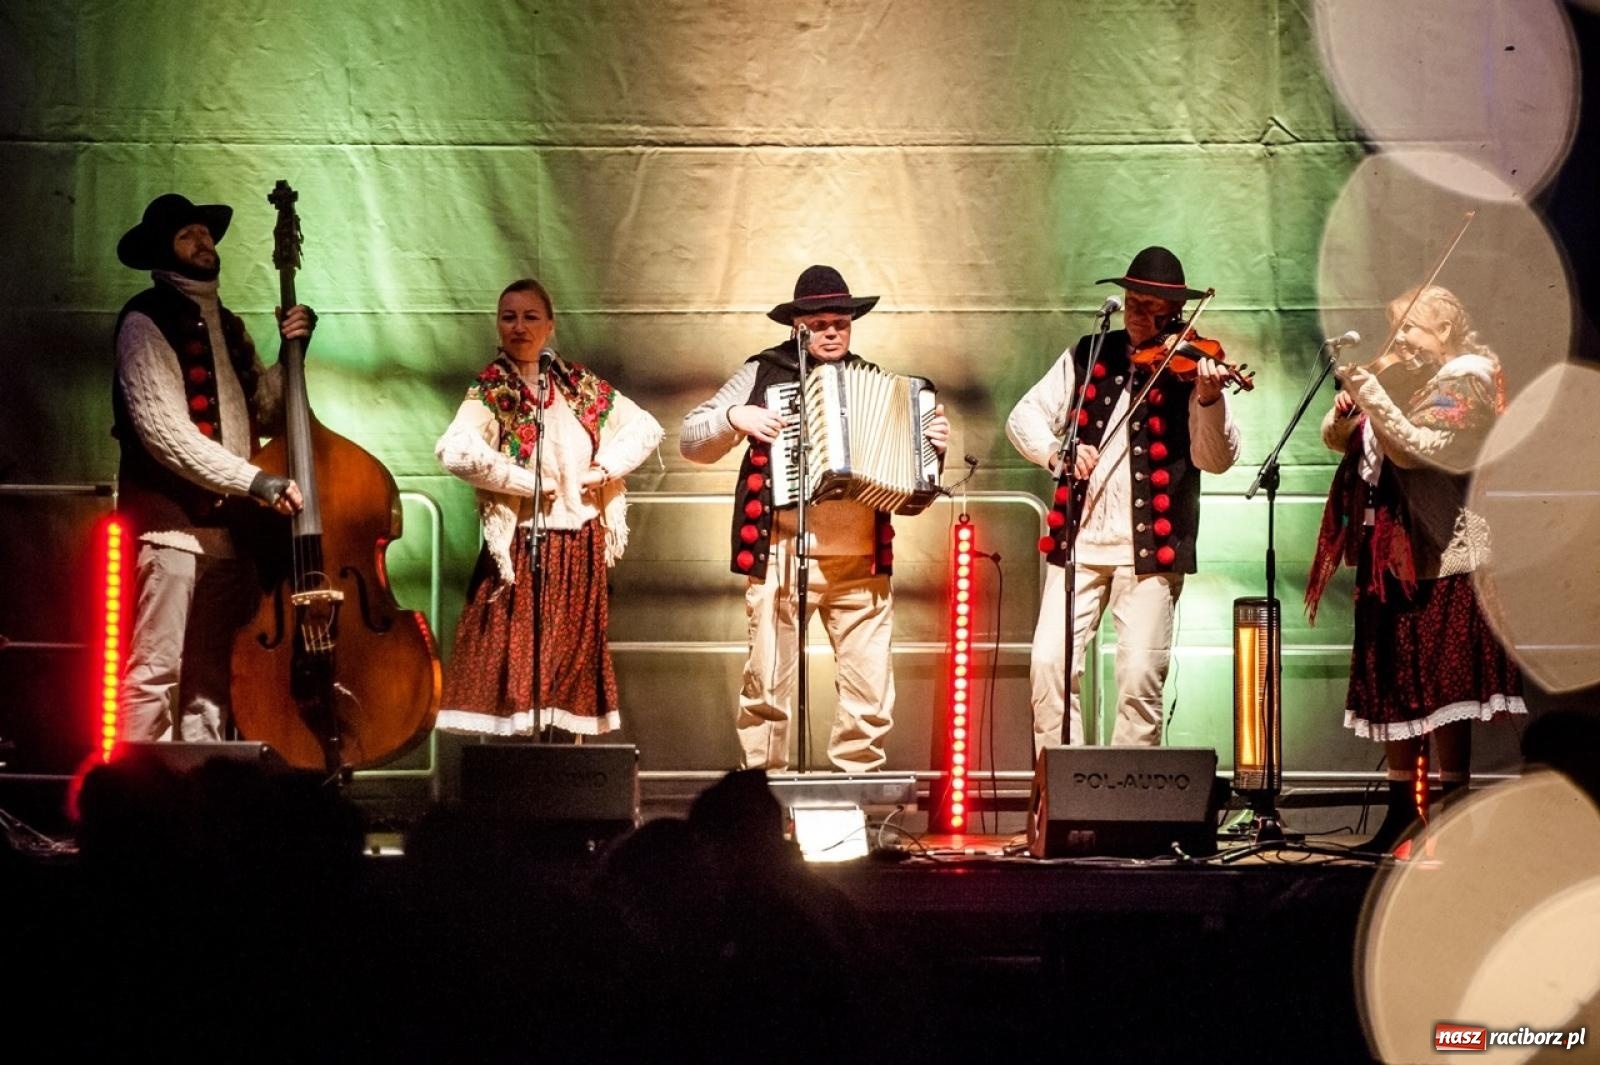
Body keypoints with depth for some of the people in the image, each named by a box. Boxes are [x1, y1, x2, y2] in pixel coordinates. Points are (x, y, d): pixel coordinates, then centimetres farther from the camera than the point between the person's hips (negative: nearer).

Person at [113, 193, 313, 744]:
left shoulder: (227, 326, 21)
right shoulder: (146, 322, -4)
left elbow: (262, 408, 17)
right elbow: (163, 430, -14)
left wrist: (291, 352, 2)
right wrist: (255, 480, -19)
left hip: (232, 523, 7)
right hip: (173, 520, -7)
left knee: (213, 678, 7)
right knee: (155, 672, -10)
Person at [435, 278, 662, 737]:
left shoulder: (578, 384, 8)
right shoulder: (490, 390, -6)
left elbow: (644, 428, 16)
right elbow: (456, 452, -25)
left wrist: (606, 468, -1)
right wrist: (533, 483, -17)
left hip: (580, 548, 5)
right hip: (521, 548, -5)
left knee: (575, 663, 7)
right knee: (515, 664, -7)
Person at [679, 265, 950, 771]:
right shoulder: (764, 373, 8)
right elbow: (690, 441, 8)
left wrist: (932, 446, 4)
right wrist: (733, 416, -9)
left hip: (862, 562, 3)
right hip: (782, 558, -3)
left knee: (871, 693, -1)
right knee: (768, 686, -5)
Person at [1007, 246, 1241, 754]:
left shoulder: (1189, 367, 0)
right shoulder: (1088, 356, 10)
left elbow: (1215, 459, -11)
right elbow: (1025, 415, 9)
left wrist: (1209, 400, -30)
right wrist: (1056, 451, -12)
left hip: (1150, 546, -3)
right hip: (1079, 539, 3)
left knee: (1141, 676, -6)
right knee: (1049, 661, -5)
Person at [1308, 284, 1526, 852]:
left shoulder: (1466, 380, -5)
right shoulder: (1402, 379, 17)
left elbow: (1417, 450, -18)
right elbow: (1335, 438, 11)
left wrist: (1371, 397, -23)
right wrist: (1350, 397, -8)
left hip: (1440, 554, -8)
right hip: (1388, 552, 8)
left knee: (1441, 688, -8)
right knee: (1392, 688, 8)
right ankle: (1402, 811, 13)